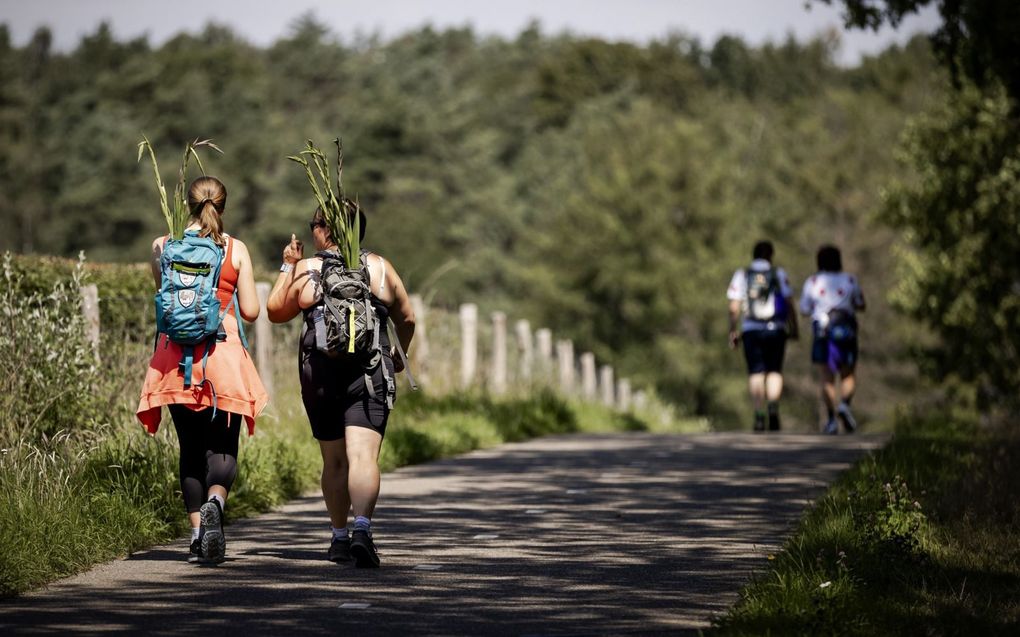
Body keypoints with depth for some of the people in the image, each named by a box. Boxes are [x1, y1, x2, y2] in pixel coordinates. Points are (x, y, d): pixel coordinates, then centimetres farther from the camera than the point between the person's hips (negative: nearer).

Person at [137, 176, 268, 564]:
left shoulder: (163, 247, 3)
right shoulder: (236, 250, 1)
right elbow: (250, 311, 2)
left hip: (176, 357, 2)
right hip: (222, 355, -2)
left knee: (190, 448, 10)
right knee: (223, 446, 2)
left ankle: (197, 532, 4)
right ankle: (214, 502, -27)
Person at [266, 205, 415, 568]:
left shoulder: (307, 270, 1)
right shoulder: (380, 268, 6)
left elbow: (275, 311, 14)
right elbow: (406, 318, 16)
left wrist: (287, 267, 22)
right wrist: (400, 355, 34)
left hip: (320, 374, 1)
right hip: (370, 372, -1)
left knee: (334, 461, 15)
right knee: (363, 456, -11)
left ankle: (340, 537, 22)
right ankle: (362, 529, -30)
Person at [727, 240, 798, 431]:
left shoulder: (741, 275, 4)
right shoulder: (779, 274, 3)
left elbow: (734, 308, -2)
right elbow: (789, 304, -2)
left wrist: (733, 331, 4)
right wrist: (794, 328, 5)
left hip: (750, 331, 0)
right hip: (775, 330, 0)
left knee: (756, 373, 5)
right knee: (774, 372, 8)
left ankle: (759, 415, -4)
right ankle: (773, 408, -13)